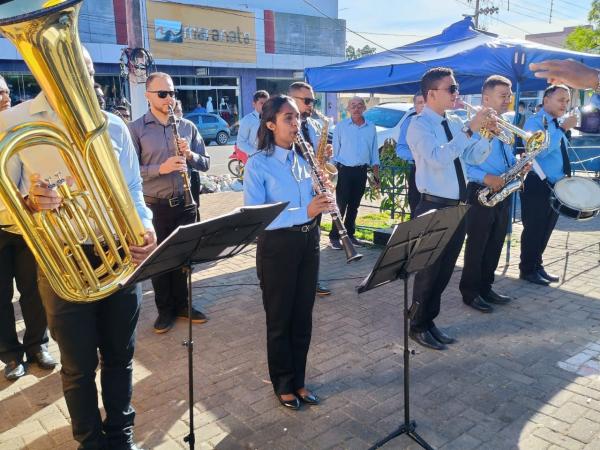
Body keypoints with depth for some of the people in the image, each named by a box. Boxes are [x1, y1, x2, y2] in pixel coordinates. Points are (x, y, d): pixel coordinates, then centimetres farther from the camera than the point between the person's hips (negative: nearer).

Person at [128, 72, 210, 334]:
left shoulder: (188, 126, 6)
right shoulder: (135, 129, -5)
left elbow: (205, 164, 8)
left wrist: (190, 155, -13)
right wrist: (160, 168, -23)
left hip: (185, 202, 3)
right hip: (154, 206, -3)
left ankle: (181, 304, 30)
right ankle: (165, 309, 25)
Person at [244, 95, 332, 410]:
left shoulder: (304, 157, 5)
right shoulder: (258, 164, -13)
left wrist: (323, 197, -12)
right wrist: (303, 211, -32)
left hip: (308, 241, 6)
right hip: (277, 245, -5)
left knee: (303, 317, 16)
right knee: (280, 319, 10)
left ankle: (298, 381, 34)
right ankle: (283, 385, 30)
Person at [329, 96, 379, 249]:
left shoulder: (371, 128, 7)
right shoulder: (341, 126, -1)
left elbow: (374, 152, 10)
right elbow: (335, 150, -1)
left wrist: (376, 175, 6)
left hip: (361, 171, 3)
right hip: (344, 169, -3)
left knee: (354, 205, 11)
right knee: (341, 204, -3)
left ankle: (349, 234, 22)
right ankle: (334, 236, 4)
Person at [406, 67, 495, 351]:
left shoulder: (454, 123, 12)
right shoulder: (420, 125, -11)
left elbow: (474, 157, 9)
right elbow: (438, 158, -28)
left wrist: (489, 133, -5)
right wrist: (470, 130, -26)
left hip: (458, 206, 8)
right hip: (434, 207, -8)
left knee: (445, 269, 15)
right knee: (429, 269, 3)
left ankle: (429, 321, 29)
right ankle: (418, 327, 19)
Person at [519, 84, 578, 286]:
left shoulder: (556, 123, 15)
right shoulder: (534, 122, -11)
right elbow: (540, 150, -27)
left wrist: (566, 175, 13)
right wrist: (563, 129, -24)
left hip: (555, 186, 9)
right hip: (537, 185, -8)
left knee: (545, 230, 15)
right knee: (534, 229, -1)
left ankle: (537, 266, 27)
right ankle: (527, 270, 11)